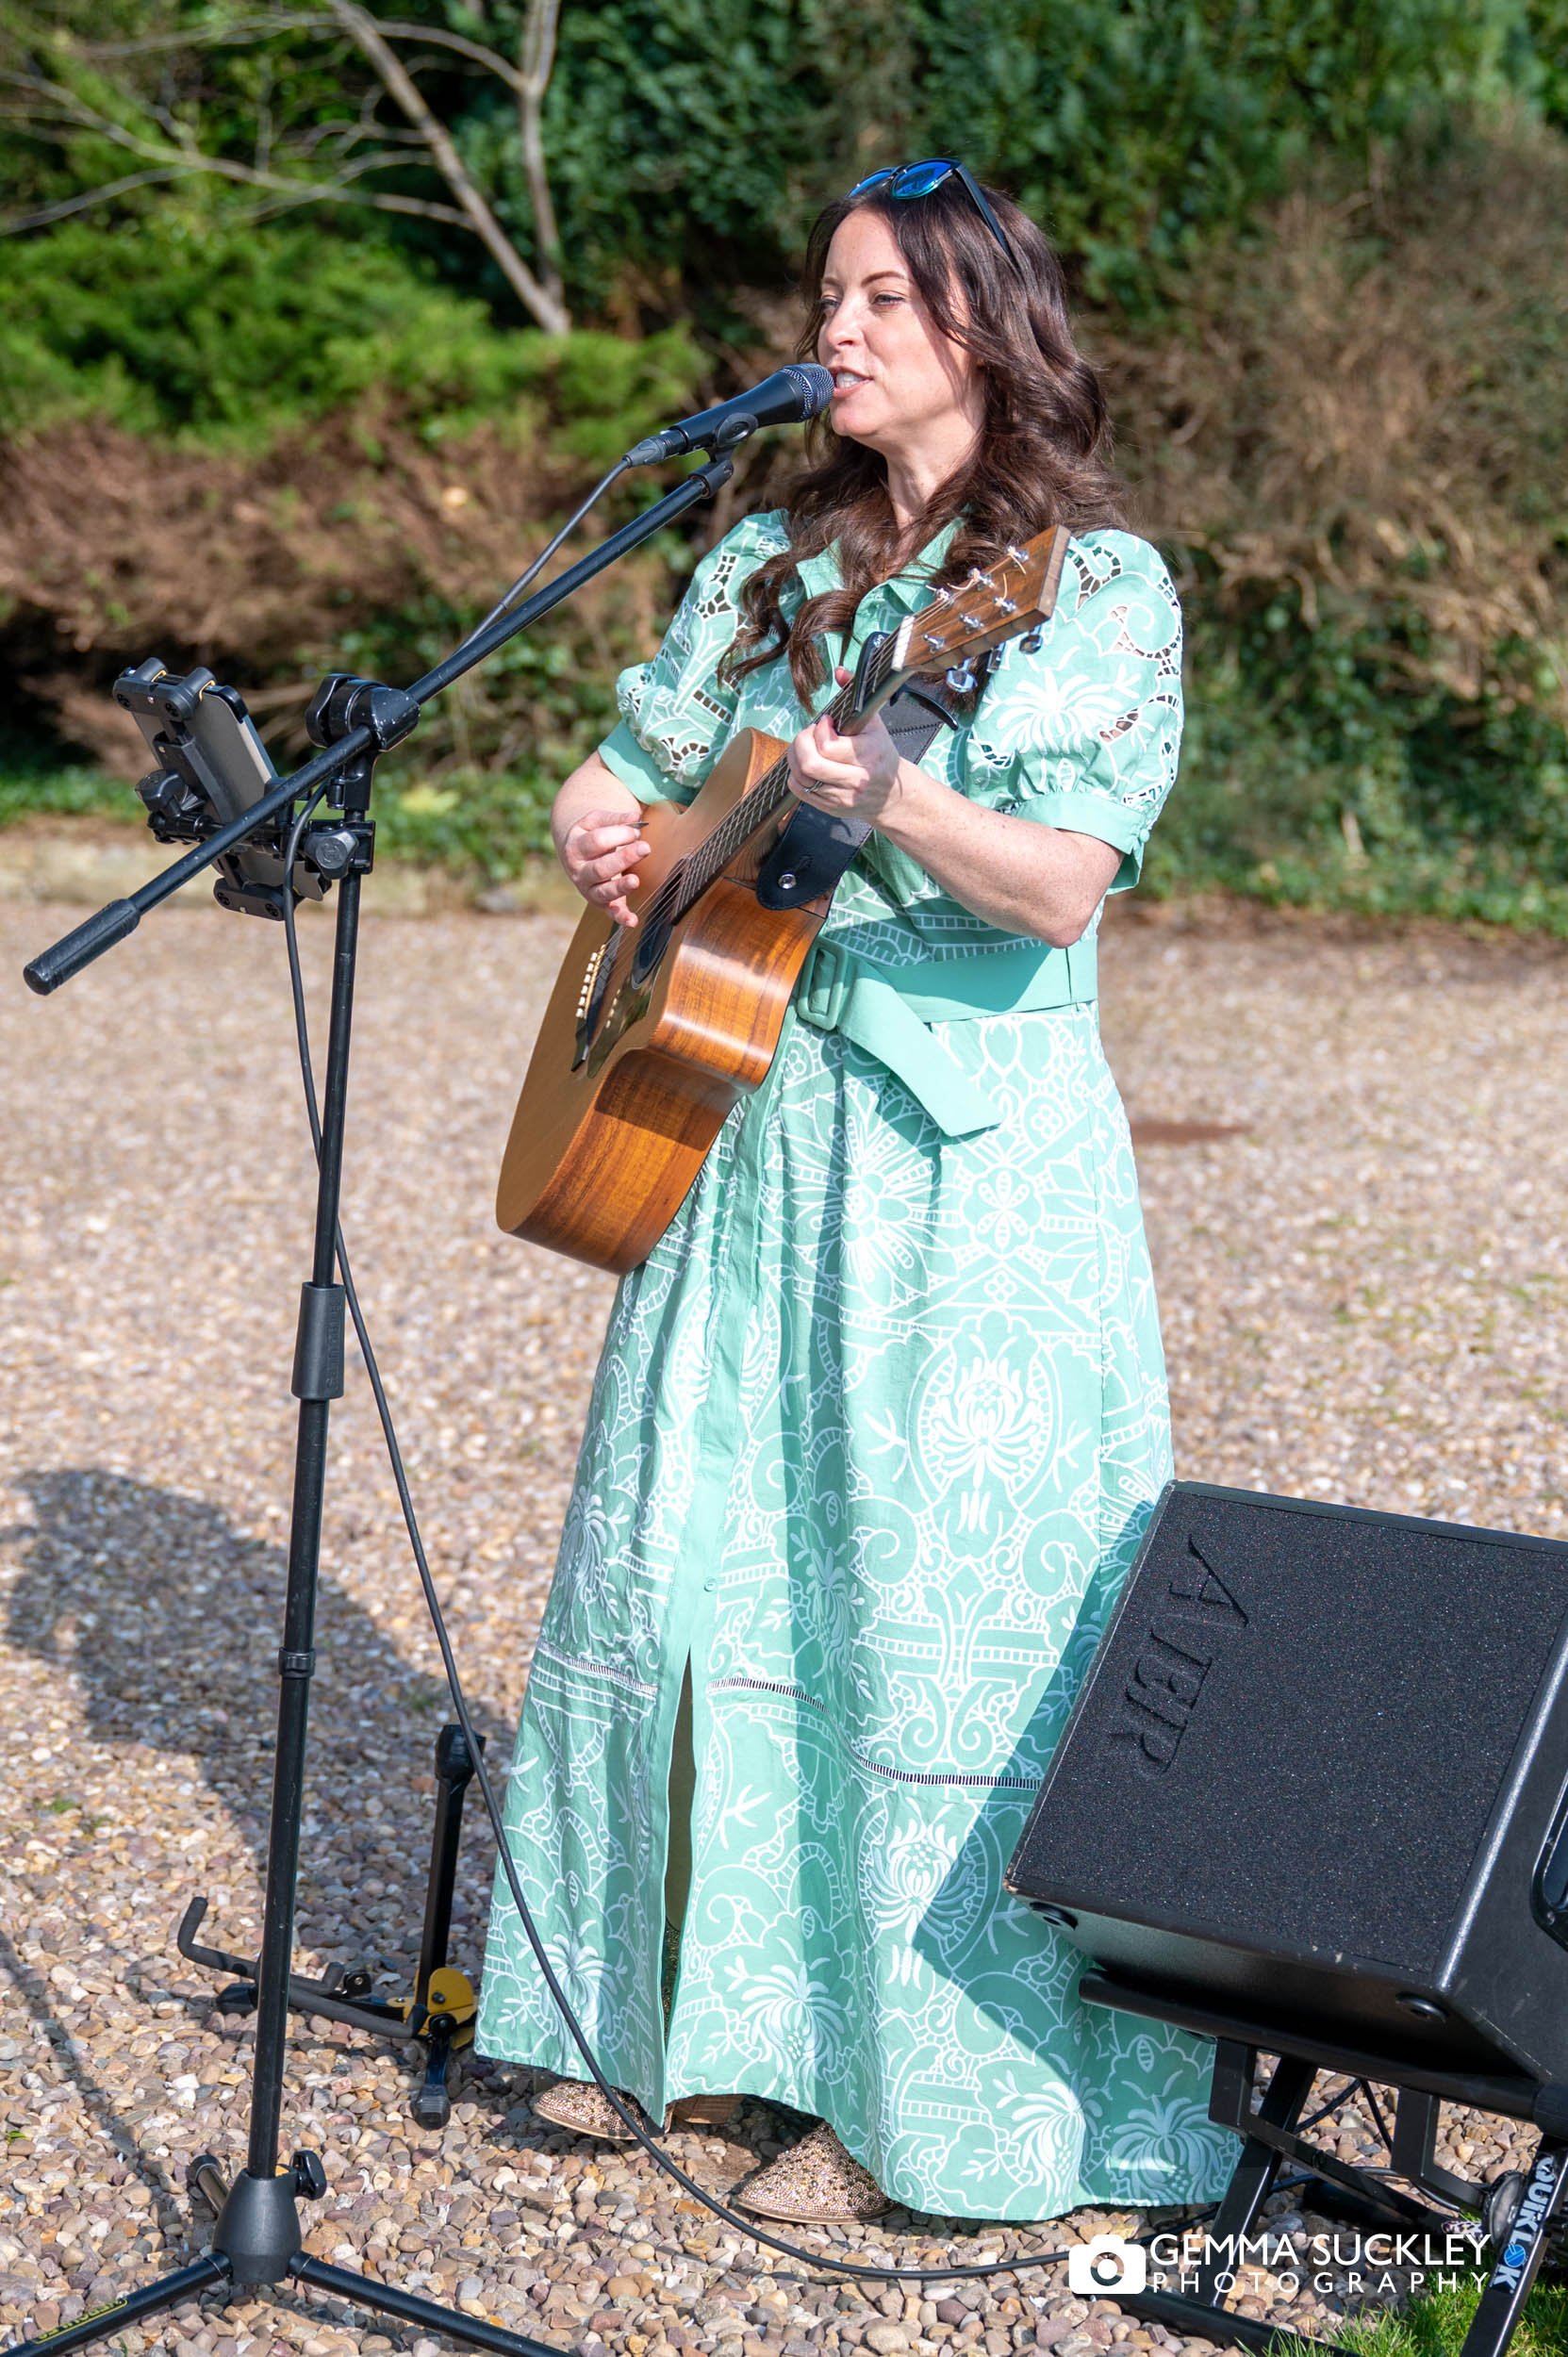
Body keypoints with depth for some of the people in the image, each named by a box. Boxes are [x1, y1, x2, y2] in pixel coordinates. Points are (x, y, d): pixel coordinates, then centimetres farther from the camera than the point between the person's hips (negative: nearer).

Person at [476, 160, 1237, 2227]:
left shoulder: (1096, 583, -5)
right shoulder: (772, 564, 13)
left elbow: (1063, 890, -16)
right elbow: (630, 761, 19)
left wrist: (884, 794, -32)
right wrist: (600, 833, -3)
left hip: (969, 1147, -6)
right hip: (739, 1111, 6)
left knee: (929, 1593, -3)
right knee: (694, 1545, 9)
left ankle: (916, 2097, 11)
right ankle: (690, 2005, 26)